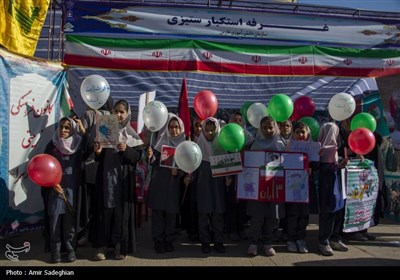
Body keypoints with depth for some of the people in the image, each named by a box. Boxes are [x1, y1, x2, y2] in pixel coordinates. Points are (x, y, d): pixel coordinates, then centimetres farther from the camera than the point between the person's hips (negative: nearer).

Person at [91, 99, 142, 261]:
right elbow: (99, 158, 8)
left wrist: (126, 150, -21)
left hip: (123, 179, -1)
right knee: (104, 211, 2)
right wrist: (98, 152, -14)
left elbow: (137, 157, -3)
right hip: (106, 177, 1)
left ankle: (120, 246, 14)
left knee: (121, 211, 2)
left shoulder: (132, 134, 4)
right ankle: (101, 246, 9)